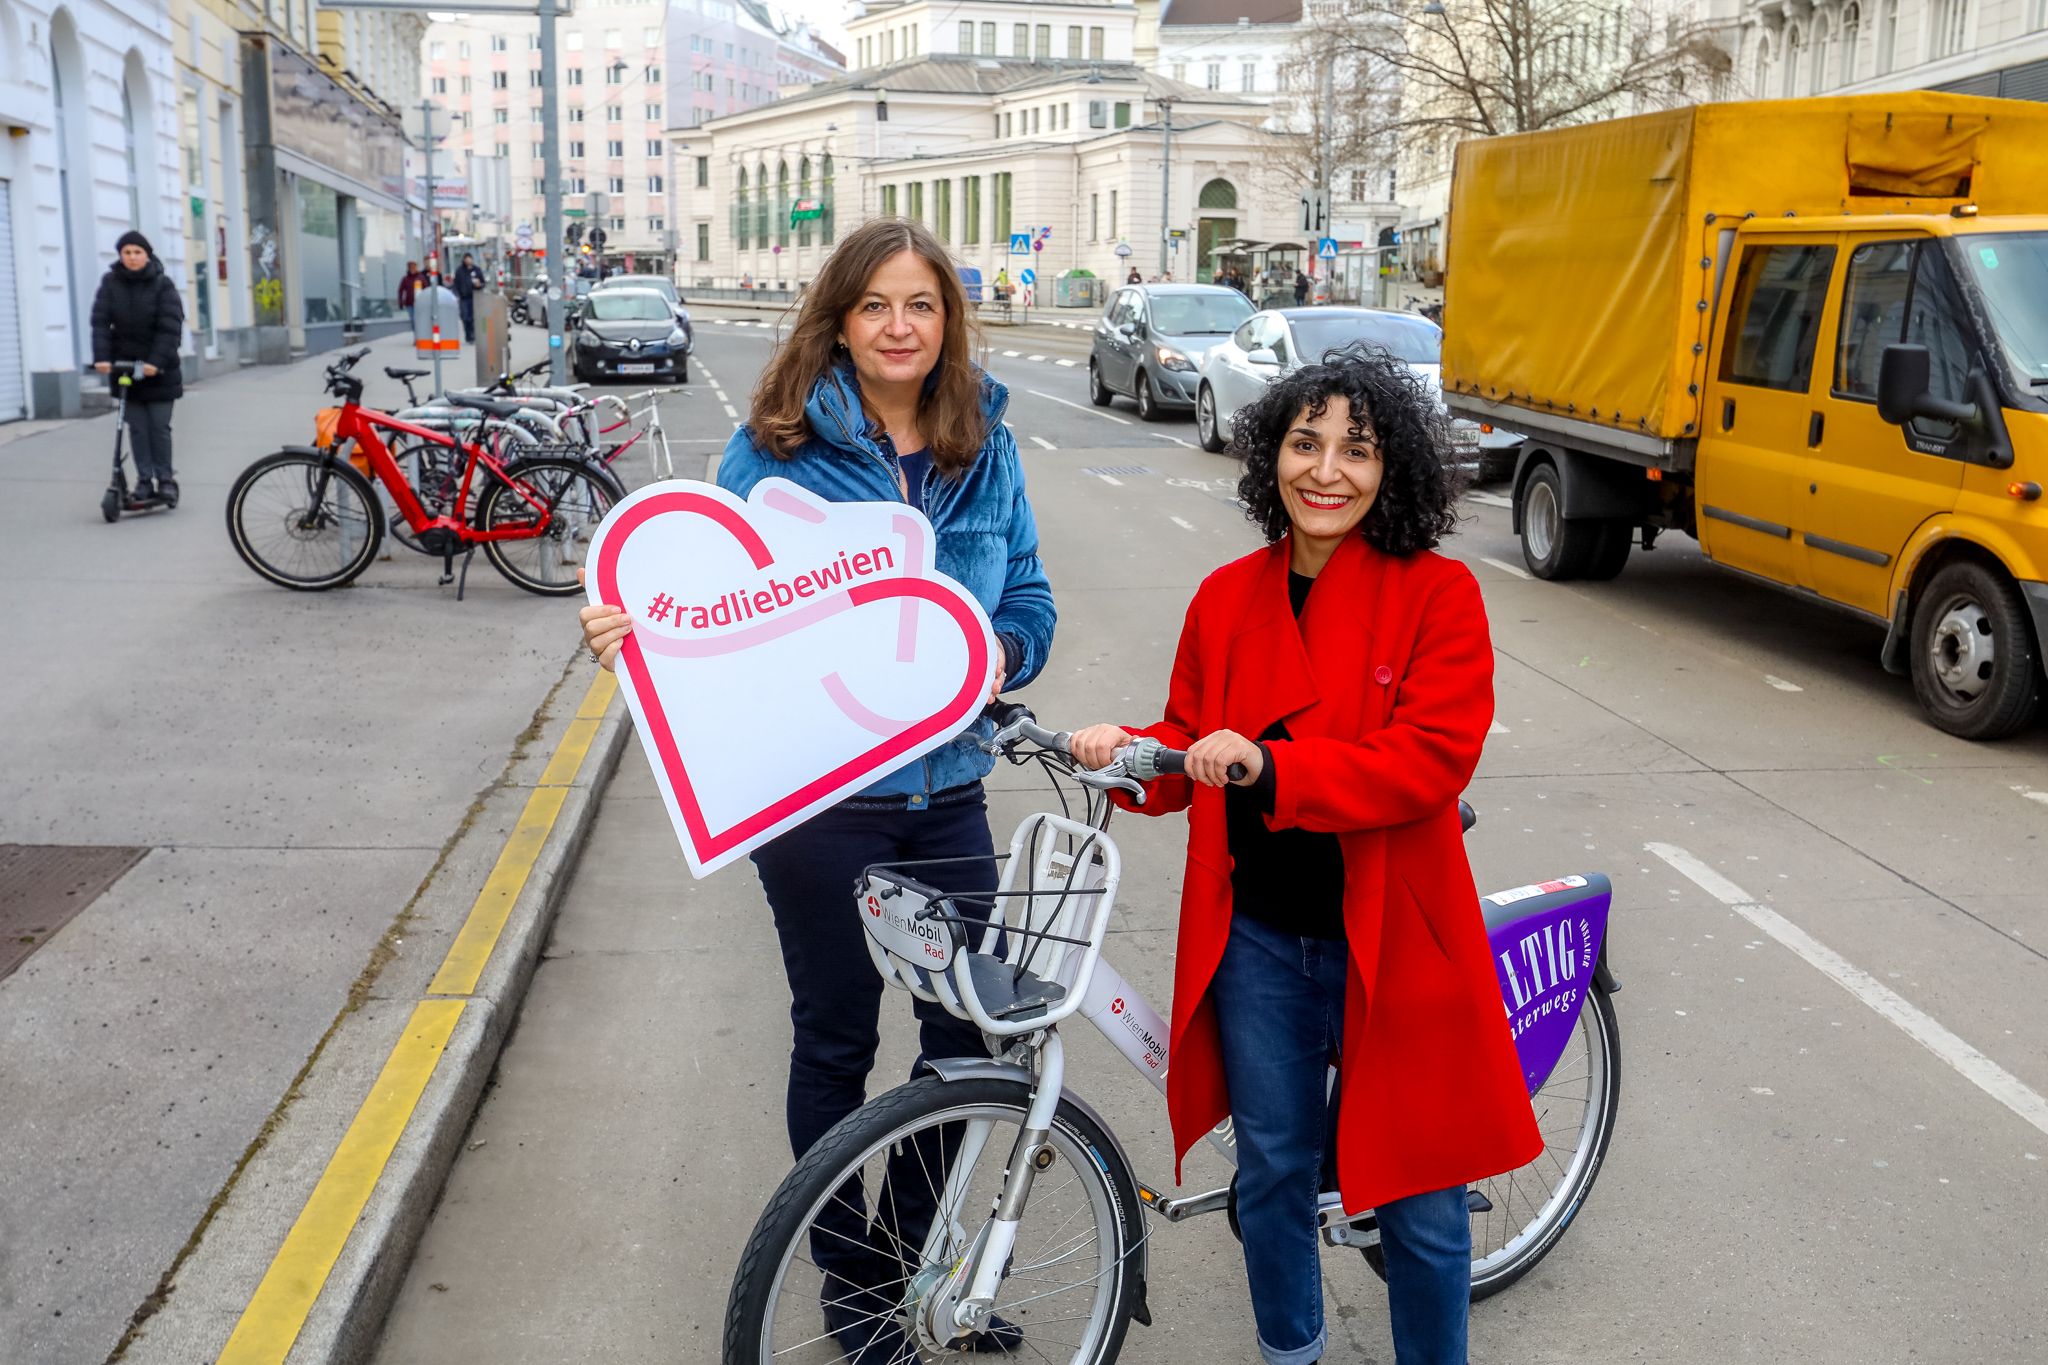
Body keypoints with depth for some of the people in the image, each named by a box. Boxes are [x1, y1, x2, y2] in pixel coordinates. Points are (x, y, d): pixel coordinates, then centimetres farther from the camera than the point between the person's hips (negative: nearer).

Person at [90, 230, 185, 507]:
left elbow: (170, 327, -14)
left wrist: (157, 361, -25)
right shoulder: (110, 282, 0)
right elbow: (100, 321, -6)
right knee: (137, 427, 3)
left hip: (159, 369, -2)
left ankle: (165, 479, 10)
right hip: (124, 365, 2)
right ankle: (144, 479, 7)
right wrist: (101, 357, -19)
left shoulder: (162, 284, -7)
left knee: (159, 426, 0)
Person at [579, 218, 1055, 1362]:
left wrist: (1002, 653, -14)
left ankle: (918, 1250, 37)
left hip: (949, 787, 4)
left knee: (969, 1031, 12)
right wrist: (635, 635, -25)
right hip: (819, 798, -4)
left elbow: (1030, 600, 8)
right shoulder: (778, 446, -8)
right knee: (837, 1041, 12)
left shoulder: (985, 448, 3)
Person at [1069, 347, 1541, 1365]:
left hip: (1390, 938, -3)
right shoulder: (1225, 598, 3)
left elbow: (1433, 759, -19)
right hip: (1258, 935, 4)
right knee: (1273, 1168, 18)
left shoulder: (1436, 594, -9)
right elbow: (1193, 750, 10)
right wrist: (1130, 750, -13)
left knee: (1417, 1197, 9)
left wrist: (1271, 766, -29)